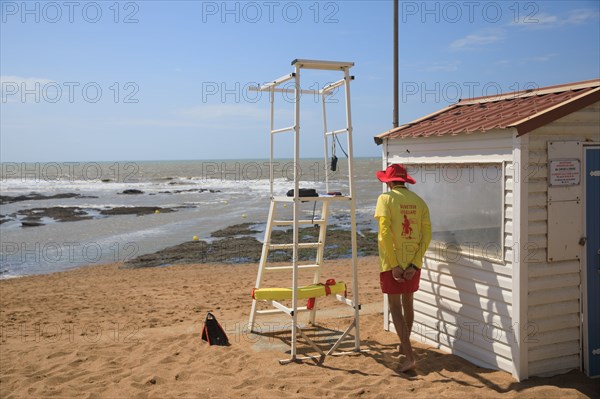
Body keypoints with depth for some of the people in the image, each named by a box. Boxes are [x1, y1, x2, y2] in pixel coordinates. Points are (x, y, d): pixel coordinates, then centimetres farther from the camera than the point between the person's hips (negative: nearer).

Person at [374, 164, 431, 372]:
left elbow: (385, 232, -18)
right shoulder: (419, 201, 5)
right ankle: (404, 345, 38)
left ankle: (409, 356, -8)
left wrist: (394, 265, -15)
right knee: (407, 302, 20)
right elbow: (427, 234, -2)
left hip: (392, 262, -5)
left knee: (395, 307, 0)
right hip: (413, 262, 5)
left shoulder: (386, 198, -8)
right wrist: (414, 263, -5)